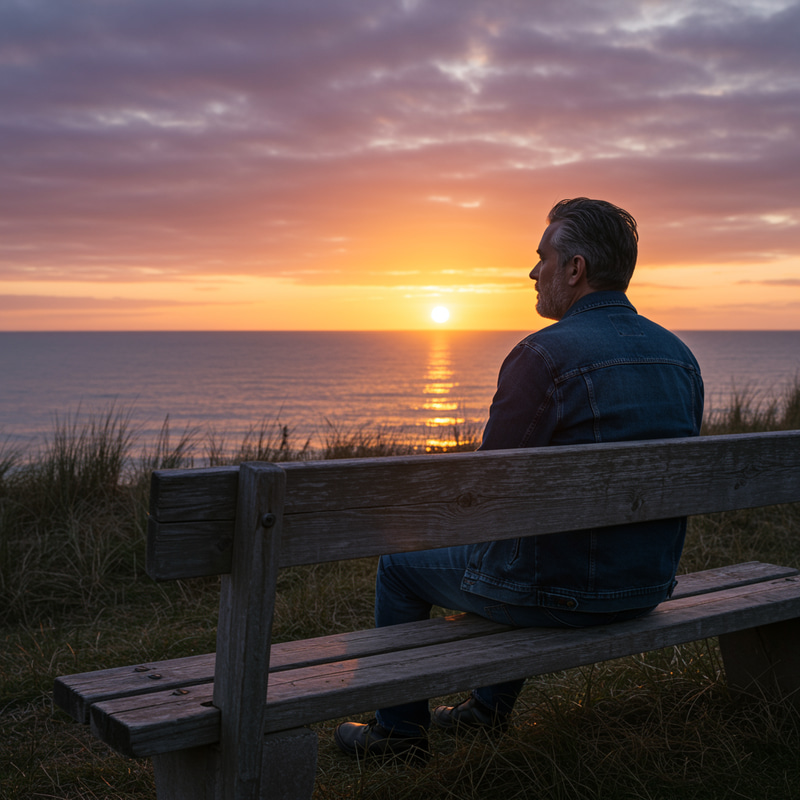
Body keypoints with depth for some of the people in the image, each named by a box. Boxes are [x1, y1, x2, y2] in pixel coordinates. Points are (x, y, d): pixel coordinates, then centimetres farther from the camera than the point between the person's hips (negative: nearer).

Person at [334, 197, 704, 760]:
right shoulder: (679, 355, 4)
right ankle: (490, 706, 44)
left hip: (561, 588, -7)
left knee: (401, 565, 16)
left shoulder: (544, 356, -20)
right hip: (650, 585, 8)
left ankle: (399, 730, 30)